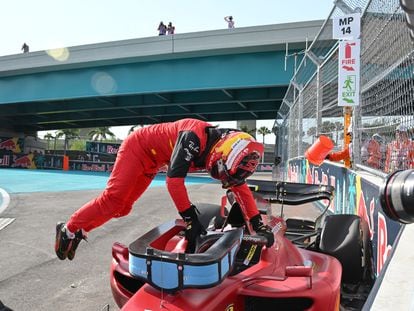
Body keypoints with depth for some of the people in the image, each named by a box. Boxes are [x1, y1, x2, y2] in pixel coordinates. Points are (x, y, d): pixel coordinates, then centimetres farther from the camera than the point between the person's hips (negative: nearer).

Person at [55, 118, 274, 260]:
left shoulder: (226, 146, -14)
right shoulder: (194, 136, -38)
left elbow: (240, 186, -9)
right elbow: (174, 179, -42)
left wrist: (258, 224, -13)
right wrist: (191, 219, -39)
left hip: (151, 161, 7)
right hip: (138, 147, -7)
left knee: (122, 207, 8)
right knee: (113, 199, -13)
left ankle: (80, 230, 23)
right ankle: (69, 229, 6)